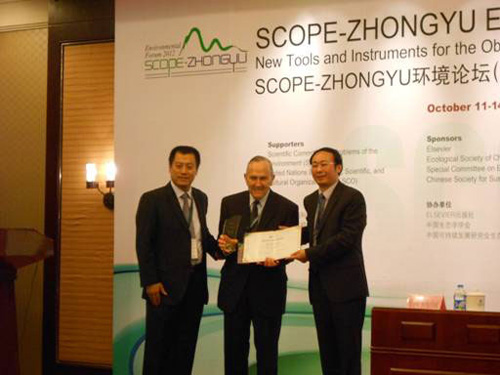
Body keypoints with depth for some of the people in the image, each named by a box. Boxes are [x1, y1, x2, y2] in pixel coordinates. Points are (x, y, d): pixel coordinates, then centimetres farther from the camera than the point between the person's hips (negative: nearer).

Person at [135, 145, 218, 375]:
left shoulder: (201, 198, 10)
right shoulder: (152, 199, -9)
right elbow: (143, 244, -11)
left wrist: (218, 247, -2)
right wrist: (150, 282, -16)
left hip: (195, 281, 6)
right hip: (166, 284, -5)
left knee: (186, 344, 14)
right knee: (158, 345, 7)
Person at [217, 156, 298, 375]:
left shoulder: (287, 208, -4)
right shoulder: (230, 203, 3)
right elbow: (222, 242, 6)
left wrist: (277, 258, -23)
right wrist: (223, 244, -18)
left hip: (268, 288, -2)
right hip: (235, 285, 2)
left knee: (267, 349, 9)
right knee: (234, 348, 11)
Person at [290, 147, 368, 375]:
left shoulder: (353, 198, -10)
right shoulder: (310, 201, 14)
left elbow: (347, 238, -18)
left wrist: (310, 254, -17)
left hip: (345, 285, -7)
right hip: (319, 285, 7)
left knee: (348, 348, 0)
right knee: (327, 350, 12)